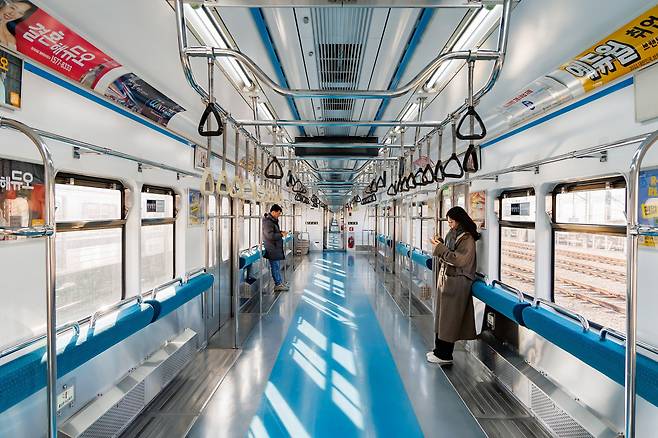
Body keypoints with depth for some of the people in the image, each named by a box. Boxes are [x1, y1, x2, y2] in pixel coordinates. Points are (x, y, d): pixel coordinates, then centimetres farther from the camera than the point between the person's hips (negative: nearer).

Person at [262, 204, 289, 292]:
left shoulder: (273, 220, 13)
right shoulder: (268, 222, -20)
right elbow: (270, 236, -26)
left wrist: (281, 232, 7)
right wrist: (281, 234, -16)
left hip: (276, 248, 10)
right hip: (272, 249, -10)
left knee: (277, 266, 16)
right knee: (275, 266, -2)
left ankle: (280, 282, 26)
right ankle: (278, 285, 7)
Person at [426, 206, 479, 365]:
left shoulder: (467, 238, -14)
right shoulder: (452, 234, 11)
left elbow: (459, 260, -22)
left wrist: (440, 248, -20)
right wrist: (440, 243, 1)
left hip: (456, 283, -9)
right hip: (445, 279, 9)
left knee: (449, 318, 0)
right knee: (441, 316, 14)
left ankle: (445, 355, 13)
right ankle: (439, 350, 27)